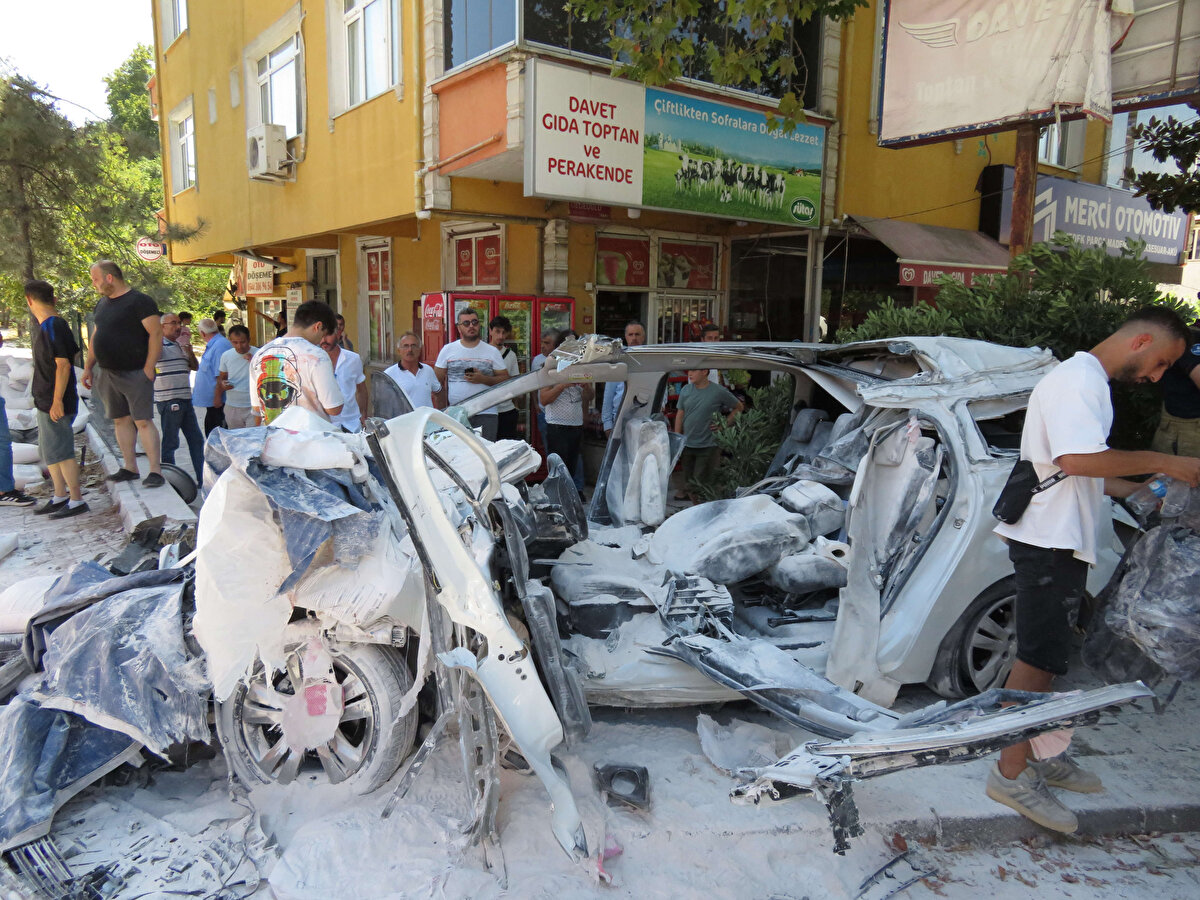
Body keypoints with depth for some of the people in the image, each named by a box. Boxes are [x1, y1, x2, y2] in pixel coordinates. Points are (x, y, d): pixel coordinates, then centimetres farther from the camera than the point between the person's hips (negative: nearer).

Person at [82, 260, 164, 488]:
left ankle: (155, 471, -10)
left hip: (134, 373, -8)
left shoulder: (139, 301, -9)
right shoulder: (102, 304, 16)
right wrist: (88, 367, 19)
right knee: (121, 420, 10)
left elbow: (156, 333, -15)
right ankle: (130, 467, 17)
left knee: (143, 421, -10)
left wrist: (148, 368, -18)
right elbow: (95, 338, 24)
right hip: (107, 373, 8)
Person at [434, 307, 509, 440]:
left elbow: (505, 379, 5)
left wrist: (483, 379, -12)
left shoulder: (492, 351, 8)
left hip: (486, 414, 0)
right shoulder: (447, 350, 8)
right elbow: (437, 382, 8)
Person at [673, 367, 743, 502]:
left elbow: (738, 407, 6)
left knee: (700, 480, -2)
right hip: (687, 444, 4)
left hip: (708, 445, -4)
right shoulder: (686, 390, 3)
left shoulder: (719, 392, -8)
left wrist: (725, 424, -3)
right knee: (688, 478, 13)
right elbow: (680, 415, 9)